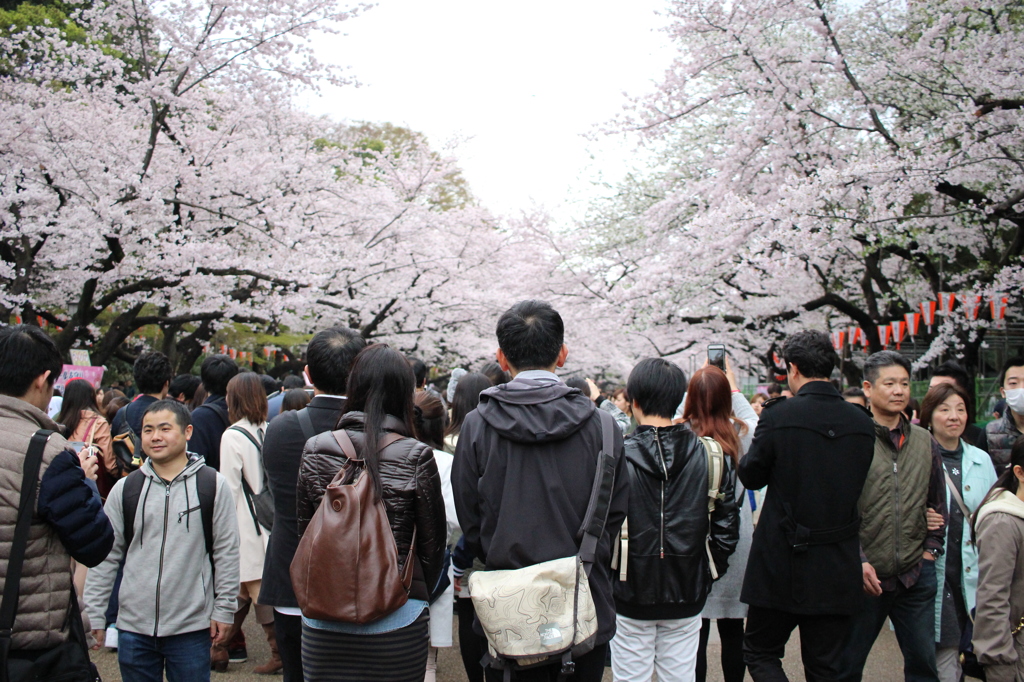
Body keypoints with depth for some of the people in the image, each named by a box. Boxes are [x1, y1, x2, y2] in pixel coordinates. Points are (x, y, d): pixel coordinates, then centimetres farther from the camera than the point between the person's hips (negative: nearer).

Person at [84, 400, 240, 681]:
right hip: (133, 626, 3)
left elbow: (227, 554, -1)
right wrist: (93, 613, 4)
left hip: (191, 627, -2)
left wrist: (224, 610, -2)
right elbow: (106, 555, 7)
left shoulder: (213, 485, -3)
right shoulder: (125, 489, 4)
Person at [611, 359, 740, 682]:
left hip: (631, 593, -3)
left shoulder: (619, 455, -14)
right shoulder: (712, 454, -4)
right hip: (686, 594, 3)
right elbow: (727, 522, 0)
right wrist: (708, 571, 12)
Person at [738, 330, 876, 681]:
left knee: (759, 652, 14)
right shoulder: (861, 422, -1)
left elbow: (750, 476, -4)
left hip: (782, 563, -4)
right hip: (837, 570, 4)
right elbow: (857, 485, 10)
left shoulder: (778, 415, -14)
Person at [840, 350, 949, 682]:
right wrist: (858, 562, -13)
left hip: (917, 576, 4)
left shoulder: (924, 441, 8)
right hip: (865, 576, -4)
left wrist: (931, 549, 9)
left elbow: (938, 502, 17)